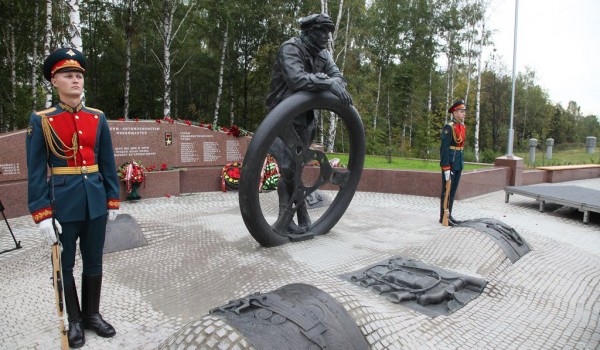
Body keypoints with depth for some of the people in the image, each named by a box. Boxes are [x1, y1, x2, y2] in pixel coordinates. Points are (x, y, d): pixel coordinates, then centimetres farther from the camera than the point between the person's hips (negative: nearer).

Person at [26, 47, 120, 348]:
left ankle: (92, 315, 31)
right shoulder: (41, 120, -5)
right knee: (65, 265, 11)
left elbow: (108, 163, 7)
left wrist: (112, 200, 5)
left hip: (95, 202, 3)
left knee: (94, 262, 13)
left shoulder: (98, 118, 4)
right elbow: (36, 171, -6)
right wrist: (42, 214, -11)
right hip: (63, 204, -3)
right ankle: (74, 321, 28)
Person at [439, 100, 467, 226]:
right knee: (447, 191, -1)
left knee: (453, 190, 13)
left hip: (458, 163, 8)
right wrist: (446, 168, -22)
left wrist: (461, 163, 19)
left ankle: (449, 215, 21)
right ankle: (443, 217, 8)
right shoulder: (449, 127, -14)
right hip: (449, 163, -8)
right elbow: (444, 148, -19)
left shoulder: (462, 127, 13)